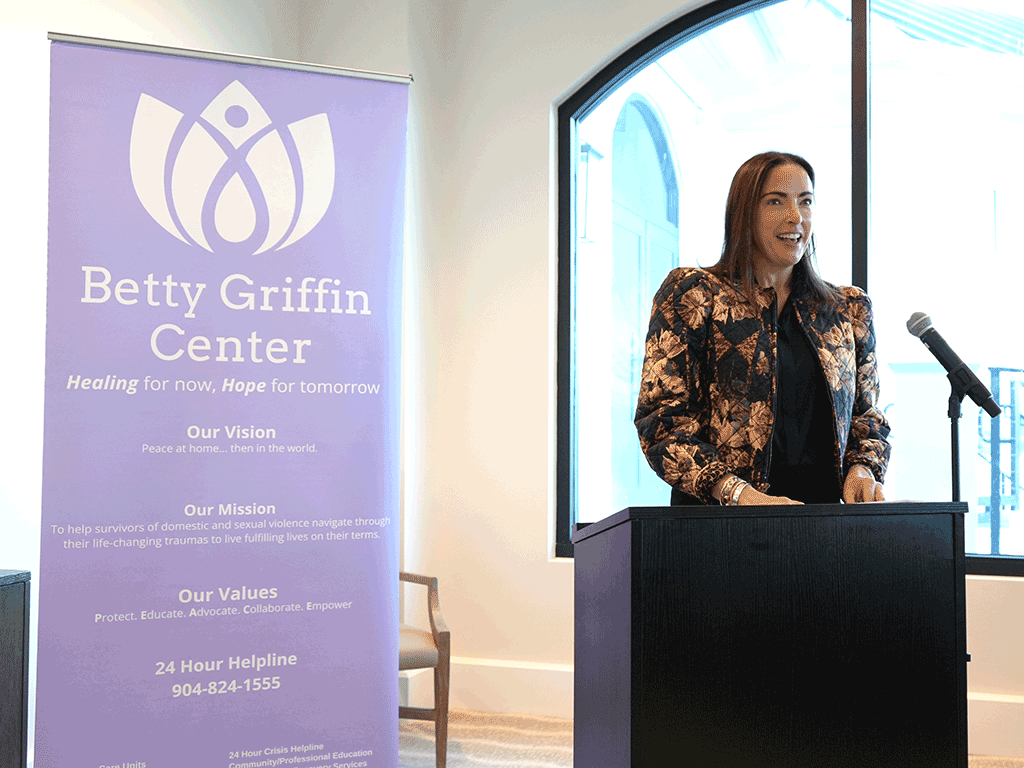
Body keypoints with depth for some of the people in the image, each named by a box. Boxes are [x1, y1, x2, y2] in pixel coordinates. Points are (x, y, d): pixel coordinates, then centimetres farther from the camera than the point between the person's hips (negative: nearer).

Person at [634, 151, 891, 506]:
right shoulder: (693, 294, 5)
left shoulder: (850, 310, 20)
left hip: (822, 516, 4)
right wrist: (739, 492, -16)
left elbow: (867, 416, 25)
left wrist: (862, 469, 2)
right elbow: (661, 417, -3)